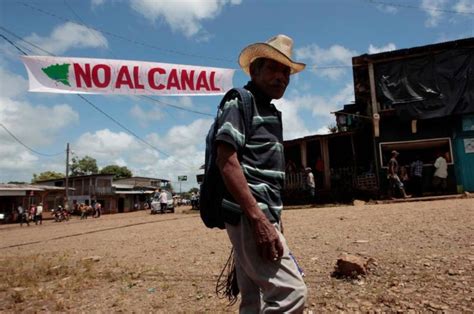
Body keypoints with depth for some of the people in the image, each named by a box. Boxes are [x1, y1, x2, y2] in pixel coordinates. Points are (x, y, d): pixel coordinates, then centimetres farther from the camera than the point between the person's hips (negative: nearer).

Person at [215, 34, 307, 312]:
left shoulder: (272, 113, 21)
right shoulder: (240, 102, -5)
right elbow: (227, 162, -18)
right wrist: (258, 219, -24)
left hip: (263, 215, 9)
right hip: (248, 216, -9)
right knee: (291, 291, -12)